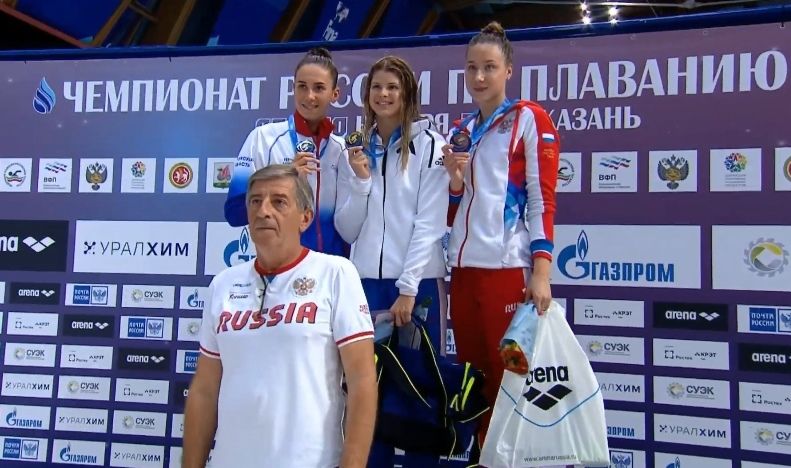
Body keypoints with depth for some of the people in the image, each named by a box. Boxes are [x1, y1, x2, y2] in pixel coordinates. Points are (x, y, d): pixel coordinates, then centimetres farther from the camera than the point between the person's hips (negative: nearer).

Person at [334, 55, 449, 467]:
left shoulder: (428, 145, -3)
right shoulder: (357, 150, 11)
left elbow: (429, 224, -9)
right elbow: (347, 230, 7)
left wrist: (408, 288, -13)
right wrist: (360, 180, -7)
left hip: (418, 282, -4)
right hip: (366, 281, 4)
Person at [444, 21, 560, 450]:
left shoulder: (529, 119, 1)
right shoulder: (461, 131, 18)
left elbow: (543, 198, -6)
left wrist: (541, 270, -14)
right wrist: (454, 177, -1)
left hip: (508, 267, -6)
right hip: (463, 269, 6)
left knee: (509, 377, 0)